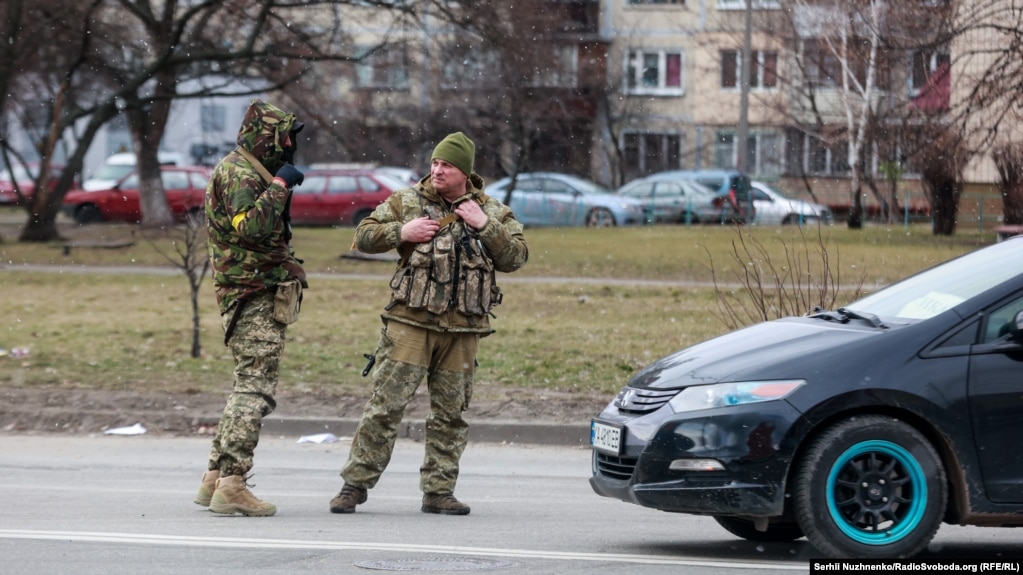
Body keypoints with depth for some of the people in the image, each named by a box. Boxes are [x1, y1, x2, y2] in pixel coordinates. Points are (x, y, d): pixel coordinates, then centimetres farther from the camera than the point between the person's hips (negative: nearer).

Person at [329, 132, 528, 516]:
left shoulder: (492, 213, 10)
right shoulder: (406, 202, 6)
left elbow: (515, 258, 1)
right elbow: (364, 236, 8)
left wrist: (484, 225, -9)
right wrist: (402, 232, -8)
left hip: (462, 330, 2)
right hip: (410, 322, -2)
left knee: (450, 413, 7)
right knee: (385, 403, -6)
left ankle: (438, 491, 15)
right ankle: (355, 483, 0)